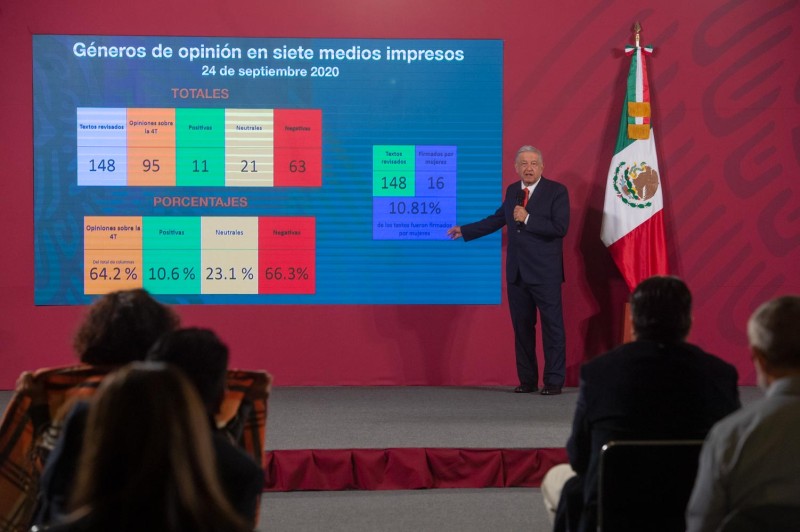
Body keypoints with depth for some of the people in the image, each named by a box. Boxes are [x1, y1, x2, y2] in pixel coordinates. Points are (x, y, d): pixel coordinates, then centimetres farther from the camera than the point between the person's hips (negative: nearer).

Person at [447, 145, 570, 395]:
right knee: (522, 327, 9)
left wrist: (528, 219, -19)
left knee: (552, 326, -3)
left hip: (545, 273, -6)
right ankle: (527, 380, 17)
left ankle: (554, 381, 2)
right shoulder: (512, 191, 11)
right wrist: (464, 231, 27)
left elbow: (560, 228, -16)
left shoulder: (556, 191, -6)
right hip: (517, 272, 6)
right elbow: (497, 219, 23)